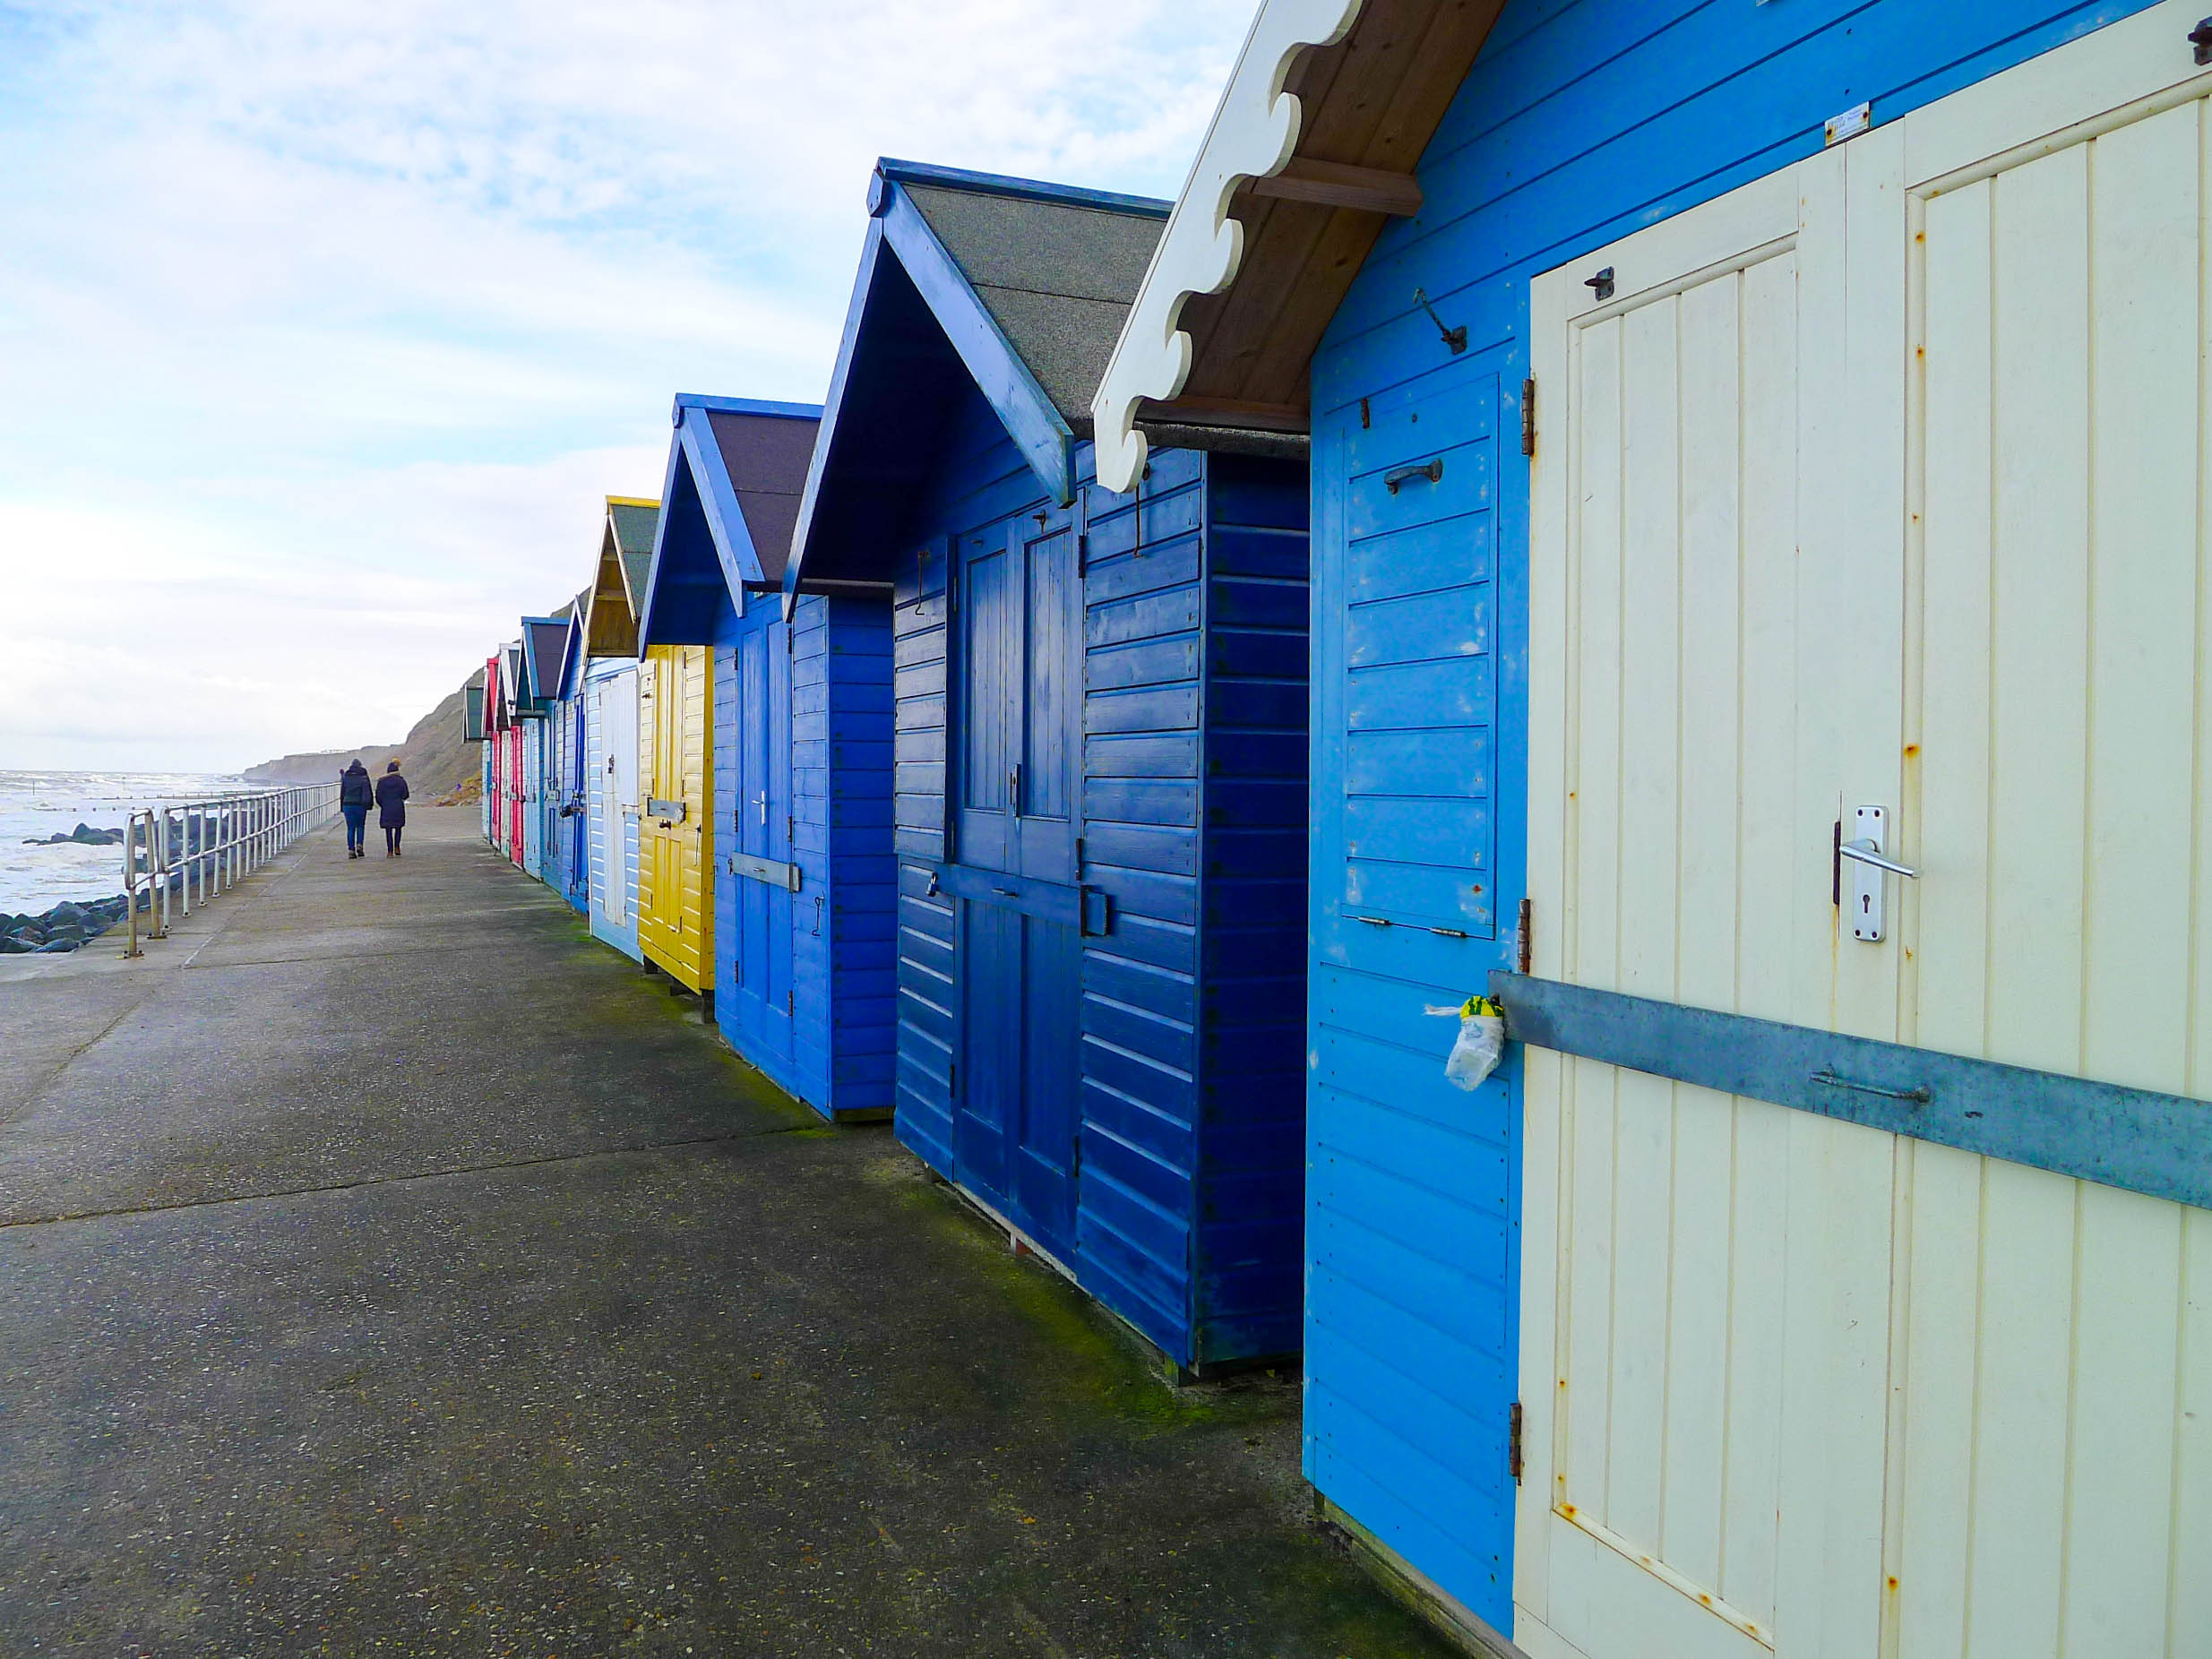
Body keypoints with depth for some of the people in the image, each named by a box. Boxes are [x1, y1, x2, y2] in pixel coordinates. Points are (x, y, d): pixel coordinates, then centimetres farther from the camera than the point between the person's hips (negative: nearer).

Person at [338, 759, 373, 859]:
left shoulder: (346, 777, 5)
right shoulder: (364, 776, -1)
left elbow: (342, 792, 8)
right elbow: (369, 791, -1)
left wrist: (342, 806, 13)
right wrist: (371, 804, 8)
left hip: (347, 805, 1)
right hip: (360, 805, -1)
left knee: (350, 828, 5)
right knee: (360, 826, 14)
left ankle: (351, 850, 0)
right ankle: (359, 845, -4)